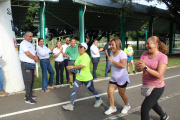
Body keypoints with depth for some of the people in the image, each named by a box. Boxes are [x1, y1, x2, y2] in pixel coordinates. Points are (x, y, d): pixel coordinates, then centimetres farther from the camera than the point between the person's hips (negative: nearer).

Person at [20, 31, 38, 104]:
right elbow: (28, 53, -19)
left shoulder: (31, 44, 20)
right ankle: (28, 98, -5)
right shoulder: (23, 43, -9)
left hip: (32, 64, 9)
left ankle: (29, 95, 24)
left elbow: (34, 53, 18)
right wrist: (35, 58, -4)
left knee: (32, 80, 13)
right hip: (26, 65, -9)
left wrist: (36, 58, -4)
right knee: (28, 81, -9)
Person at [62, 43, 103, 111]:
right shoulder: (79, 55, 7)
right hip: (79, 77, 8)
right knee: (74, 90, 1)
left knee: (92, 90, 12)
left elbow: (82, 65, -32)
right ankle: (71, 105, 7)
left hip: (87, 78, -8)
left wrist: (72, 67, -26)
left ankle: (99, 100, 36)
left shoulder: (85, 56, -21)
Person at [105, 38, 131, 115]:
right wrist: (110, 68, 13)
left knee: (121, 94, 8)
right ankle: (112, 108, 20)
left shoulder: (122, 54, -20)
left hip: (122, 78, -6)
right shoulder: (111, 53, 3)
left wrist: (112, 61, -30)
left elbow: (123, 65, -35)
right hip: (113, 78, 6)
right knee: (109, 92, 0)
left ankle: (127, 106, 36)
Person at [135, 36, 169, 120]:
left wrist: (145, 67, -31)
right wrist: (139, 66, -29)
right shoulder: (145, 54, 0)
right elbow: (137, 69, -6)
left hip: (156, 88, -7)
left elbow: (159, 75, -26)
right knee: (153, 104, 29)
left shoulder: (163, 57, -17)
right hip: (146, 86, 7)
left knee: (144, 108, -11)